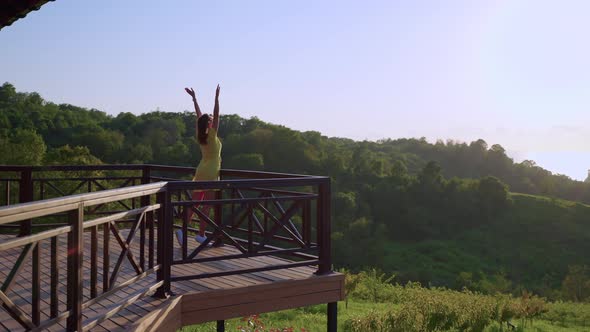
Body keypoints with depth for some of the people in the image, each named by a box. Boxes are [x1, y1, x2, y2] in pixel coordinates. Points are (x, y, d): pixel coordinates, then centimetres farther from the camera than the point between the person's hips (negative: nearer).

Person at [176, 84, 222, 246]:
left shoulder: (200, 135, 4)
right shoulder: (212, 135, -11)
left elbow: (199, 115, 11)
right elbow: (217, 115, -16)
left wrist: (194, 97, 17)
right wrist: (217, 97, -16)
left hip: (200, 172, 6)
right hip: (211, 173, -6)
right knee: (207, 205, -1)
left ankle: (183, 229, -6)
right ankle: (201, 234, 1)